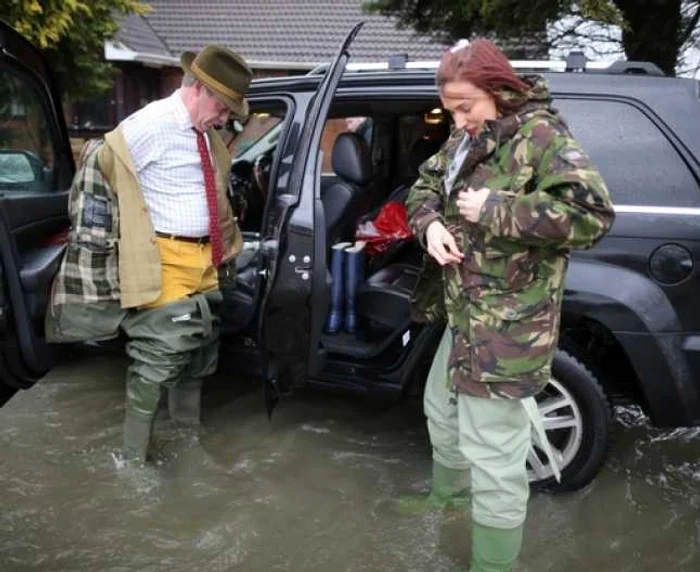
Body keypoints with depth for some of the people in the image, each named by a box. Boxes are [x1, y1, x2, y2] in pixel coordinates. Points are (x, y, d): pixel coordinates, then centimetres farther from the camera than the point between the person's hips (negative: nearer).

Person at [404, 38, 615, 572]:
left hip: (507, 328, -10)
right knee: (442, 412, 29)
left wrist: (494, 209, -25)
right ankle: (445, 499, 55)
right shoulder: (466, 137, 10)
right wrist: (431, 224, -8)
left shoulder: (540, 134, -17)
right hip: (463, 315, 10)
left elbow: (593, 212, -28)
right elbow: (424, 185, 16)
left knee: (492, 455, -3)